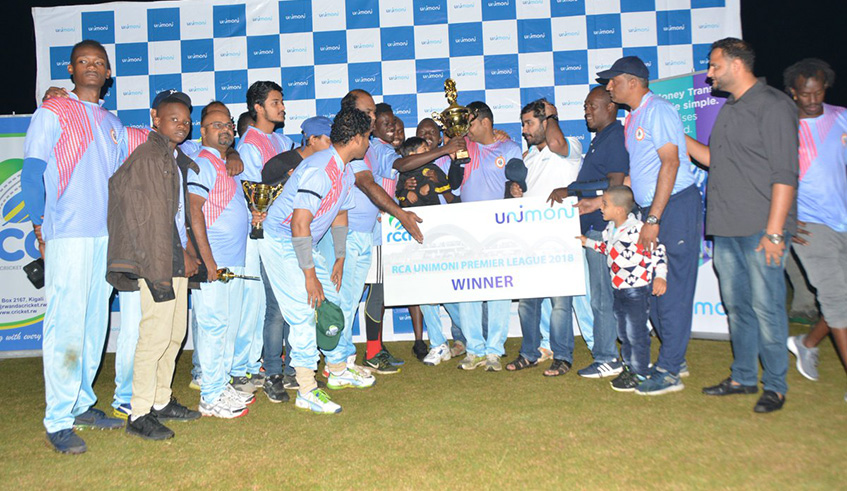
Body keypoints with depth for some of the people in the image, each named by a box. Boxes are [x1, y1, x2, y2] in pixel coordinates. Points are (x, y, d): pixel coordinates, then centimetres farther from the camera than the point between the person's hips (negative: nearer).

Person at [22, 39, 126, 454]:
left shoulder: (112, 124, 18)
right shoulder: (53, 113, 1)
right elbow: (32, 174, -3)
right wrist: (41, 231, -6)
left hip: (106, 237, 6)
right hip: (67, 236, -6)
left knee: (95, 324, 9)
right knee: (66, 324, -7)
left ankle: (81, 404, 21)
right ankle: (58, 420, 1)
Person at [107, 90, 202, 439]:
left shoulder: (179, 160, 18)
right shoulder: (146, 157, -8)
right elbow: (148, 217, -14)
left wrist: (187, 250, 10)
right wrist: (179, 256, -12)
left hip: (177, 262, 9)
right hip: (156, 261, -9)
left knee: (175, 334, 13)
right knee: (156, 335, -8)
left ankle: (161, 402, 26)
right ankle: (139, 415, 2)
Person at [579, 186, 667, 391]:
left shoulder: (638, 229, -20)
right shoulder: (610, 229, 7)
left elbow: (657, 250, -20)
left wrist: (660, 275, -28)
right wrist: (588, 242, 22)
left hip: (638, 289, -9)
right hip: (619, 289, 9)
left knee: (636, 333, -1)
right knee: (623, 332, 17)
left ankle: (640, 373, 12)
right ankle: (629, 367, 30)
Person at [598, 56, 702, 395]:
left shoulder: (658, 111, -10)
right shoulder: (632, 118, 18)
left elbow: (670, 163, -18)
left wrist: (653, 219, -22)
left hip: (676, 205, -9)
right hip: (651, 209, 9)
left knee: (671, 288, -6)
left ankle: (668, 371, 0)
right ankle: (674, 359, 22)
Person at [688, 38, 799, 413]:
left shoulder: (773, 105, -7)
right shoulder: (728, 111, 18)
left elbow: (784, 174, -13)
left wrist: (774, 231, -17)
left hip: (761, 229, -8)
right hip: (726, 229, 8)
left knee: (766, 307, -1)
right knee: (737, 306, 13)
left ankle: (775, 385, 12)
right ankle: (743, 377, 25)